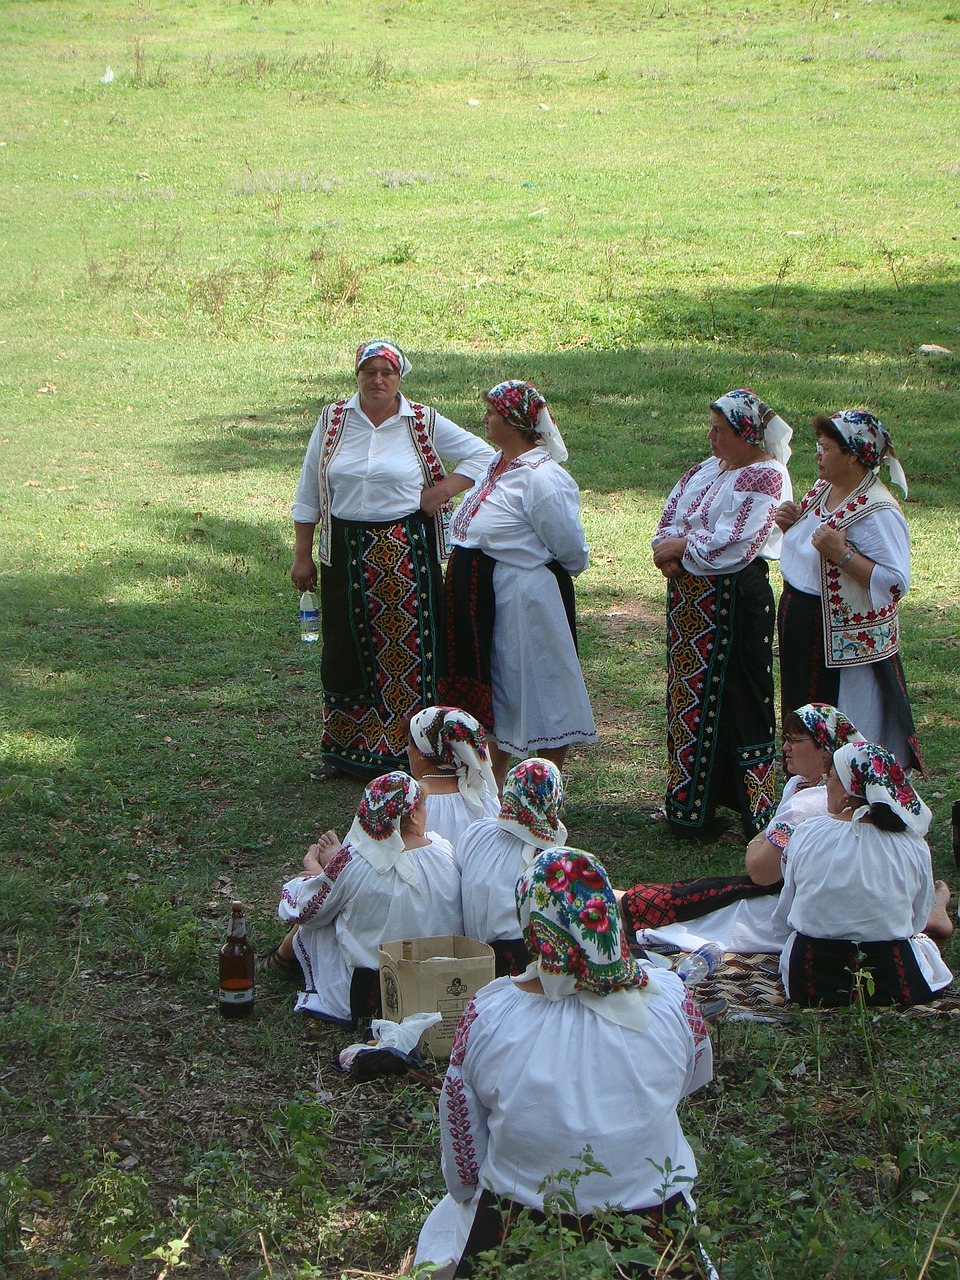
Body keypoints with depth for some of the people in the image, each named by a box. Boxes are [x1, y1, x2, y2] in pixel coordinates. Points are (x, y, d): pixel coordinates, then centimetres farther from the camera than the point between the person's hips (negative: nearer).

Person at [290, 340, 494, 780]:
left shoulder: (424, 423, 0)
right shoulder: (332, 421, 4)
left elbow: (481, 454, 7)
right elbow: (308, 493, 9)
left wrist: (444, 489, -8)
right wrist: (303, 555, 6)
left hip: (407, 553, -2)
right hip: (345, 551, 2)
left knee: (408, 647, -2)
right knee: (343, 648, 6)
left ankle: (406, 753, 5)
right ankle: (341, 750, 18)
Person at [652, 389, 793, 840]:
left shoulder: (766, 478, -12)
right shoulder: (707, 469, 14)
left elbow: (733, 546, -21)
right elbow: (670, 520, 12)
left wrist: (680, 547, -11)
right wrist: (670, 557, -9)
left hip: (734, 602, -9)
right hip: (689, 598, 9)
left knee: (735, 699, -4)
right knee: (688, 694, 12)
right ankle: (687, 802, 21)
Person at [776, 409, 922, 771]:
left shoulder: (878, 512, -20)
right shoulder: (822, 490, 6)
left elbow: (896, 583, -25)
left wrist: (842, 554, -32)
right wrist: (790, 524, 0)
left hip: (846, 642, -9)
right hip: (801, 624, 9)